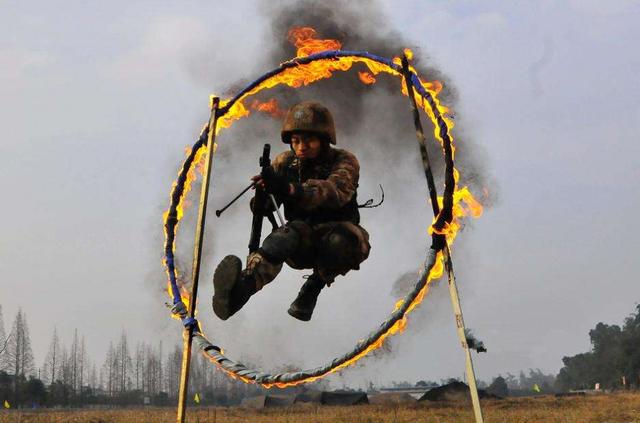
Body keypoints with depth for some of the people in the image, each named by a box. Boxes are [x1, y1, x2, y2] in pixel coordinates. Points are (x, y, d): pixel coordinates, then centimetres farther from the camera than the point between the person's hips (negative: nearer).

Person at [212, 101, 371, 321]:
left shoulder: (344, 161, -12)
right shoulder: (285, 162, 1)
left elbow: (336, 191, -35)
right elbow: (265, 204, -6)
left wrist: (290, 189, -53)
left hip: (340, 238, -2)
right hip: (301, 245, 2)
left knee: (339, 239, -38)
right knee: (290, 232, -34)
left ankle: (315, 286, -11)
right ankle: (246, 283, -61)